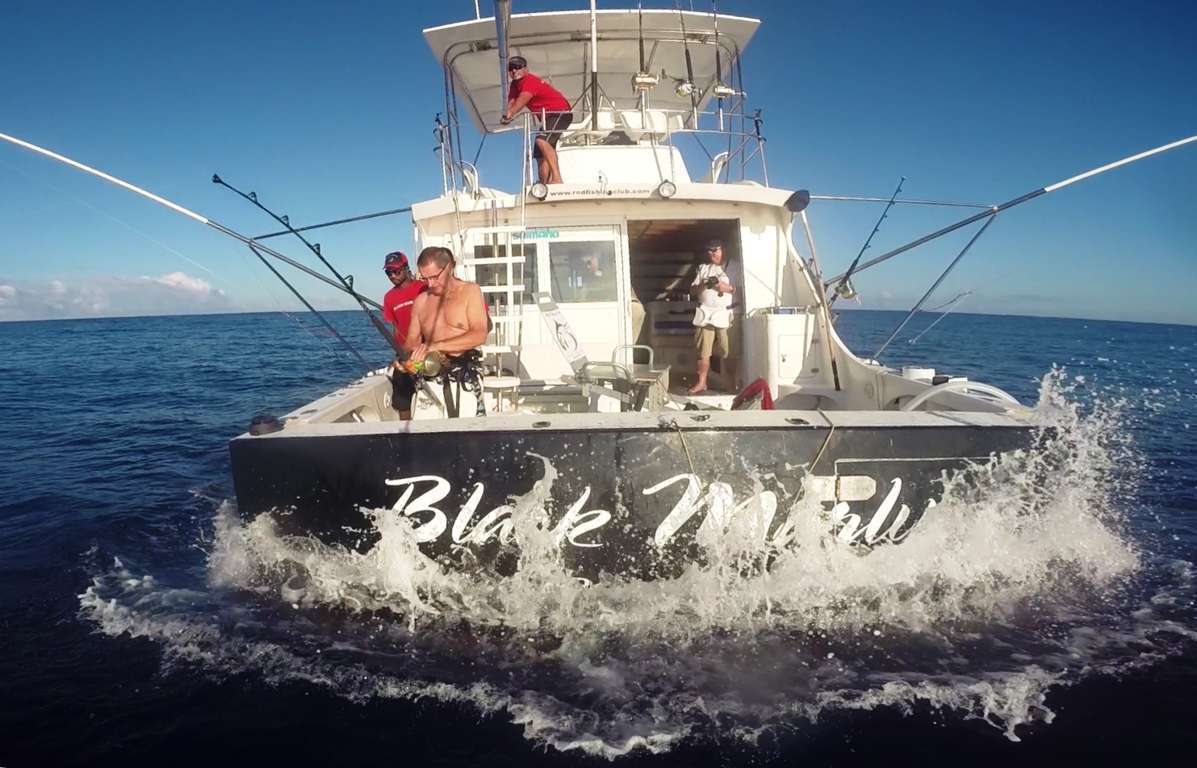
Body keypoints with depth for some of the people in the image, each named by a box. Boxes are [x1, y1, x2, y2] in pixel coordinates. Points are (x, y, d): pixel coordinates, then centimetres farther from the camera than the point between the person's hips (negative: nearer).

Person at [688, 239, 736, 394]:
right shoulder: (702, 268, 17)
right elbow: (692, 291, 14)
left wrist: (728, 288, -15)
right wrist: (702, 285, -6)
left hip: (725, 314, -3)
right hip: (705, 314, 3)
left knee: (727, 352, -3)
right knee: (702, 351, 0)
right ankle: (701, 382, 7)